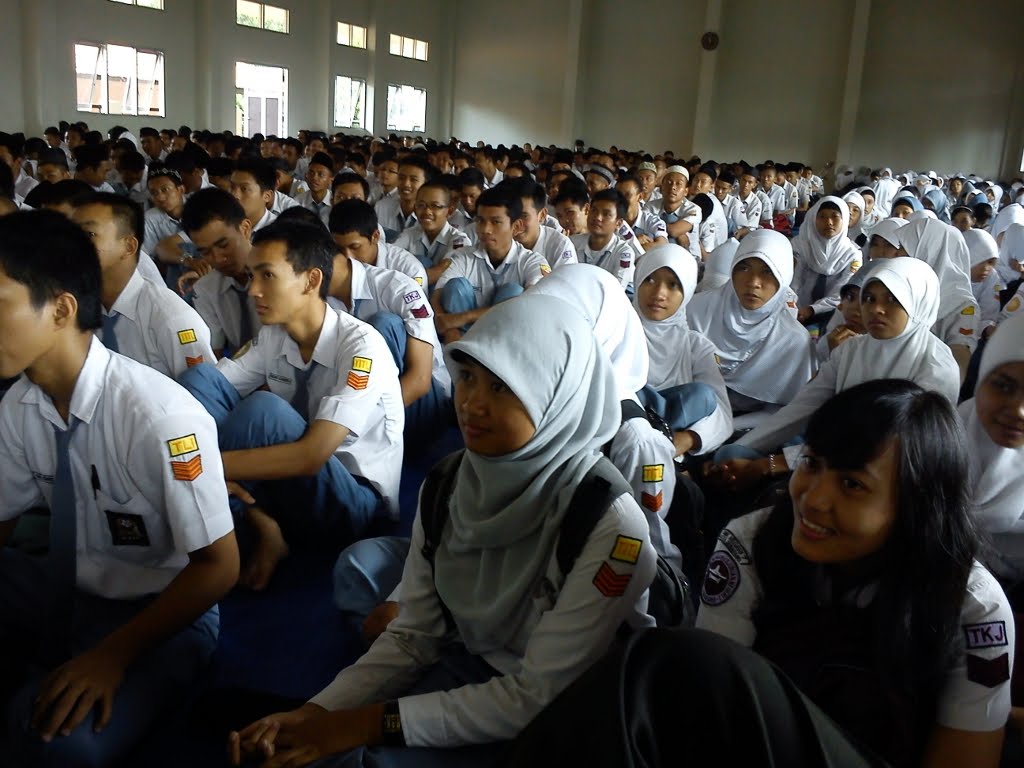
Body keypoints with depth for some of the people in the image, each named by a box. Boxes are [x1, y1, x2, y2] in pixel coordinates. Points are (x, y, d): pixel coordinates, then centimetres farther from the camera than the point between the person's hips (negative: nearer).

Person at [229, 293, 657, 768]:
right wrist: (314, 712, -16)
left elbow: (537, 697, -21)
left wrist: (374, 722, -22)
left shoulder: (609, 523, -25)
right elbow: (413, 636, -1)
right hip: (468, 672, 5)